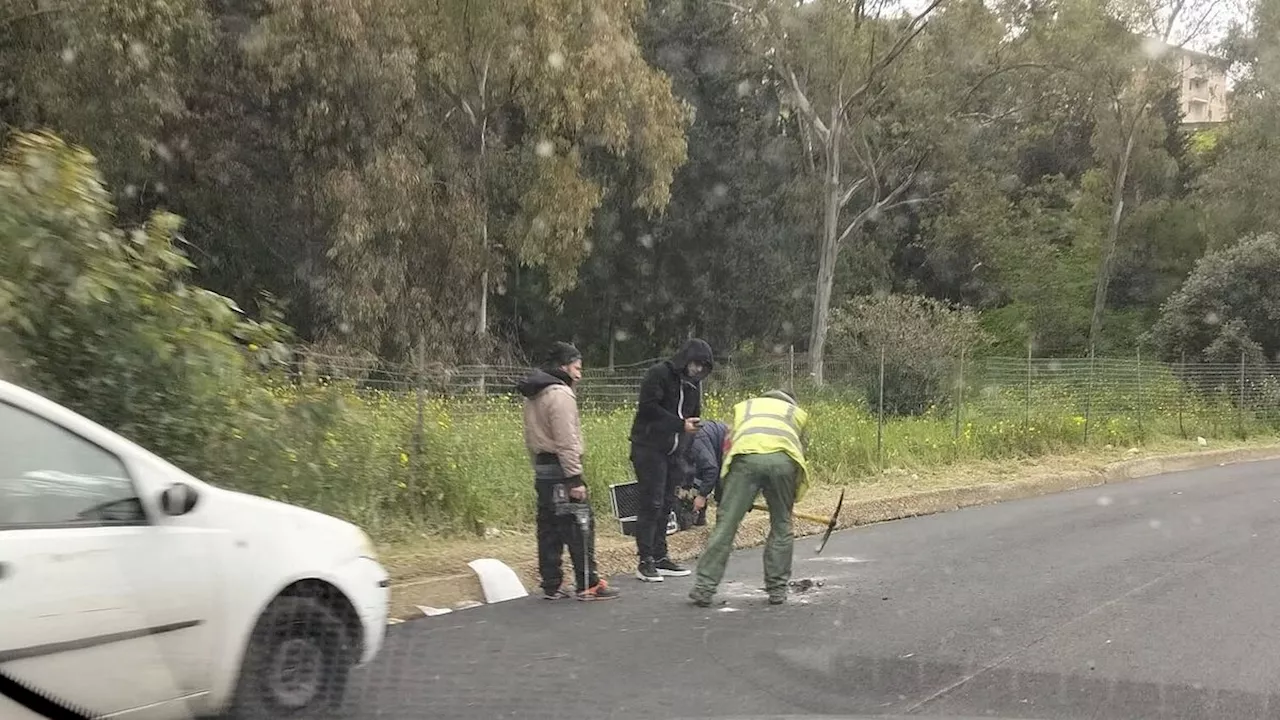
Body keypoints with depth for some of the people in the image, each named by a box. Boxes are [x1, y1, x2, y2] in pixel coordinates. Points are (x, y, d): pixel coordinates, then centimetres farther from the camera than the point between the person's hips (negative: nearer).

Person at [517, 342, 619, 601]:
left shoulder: (534, 396, 16)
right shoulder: (560, 394, -13)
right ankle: (588, 585, -2)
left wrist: (539, 467, 16)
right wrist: (575, 478, -18)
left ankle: (552, 585, 12)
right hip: (561, 470, -9)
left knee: (549, 529, 10)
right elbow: (566, 441, -18)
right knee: (580, 526, -4)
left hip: (542, 471, 9)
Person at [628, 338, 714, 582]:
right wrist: (680, 424, -19)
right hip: (649, 448, -7)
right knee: (651, 504, -8)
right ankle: (645, 562, -5)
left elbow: (693, 419, 20)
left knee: (666, 505, 9)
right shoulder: (659, 374, -10)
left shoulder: (694, 384, 14)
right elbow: (648, 407, -18)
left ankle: (660, 558, 15)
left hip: (673, 452, 7)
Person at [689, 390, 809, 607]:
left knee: (726, 523, 1)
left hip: (746, 456, 0)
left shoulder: (744, 406, 38)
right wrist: (791, 496, 38)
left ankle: (704, 587, 0)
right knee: (781, 525, 16)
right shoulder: (797, 413, 37)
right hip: (784, 458, 0)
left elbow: (729, 444, 30)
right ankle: (777, 588, 18)